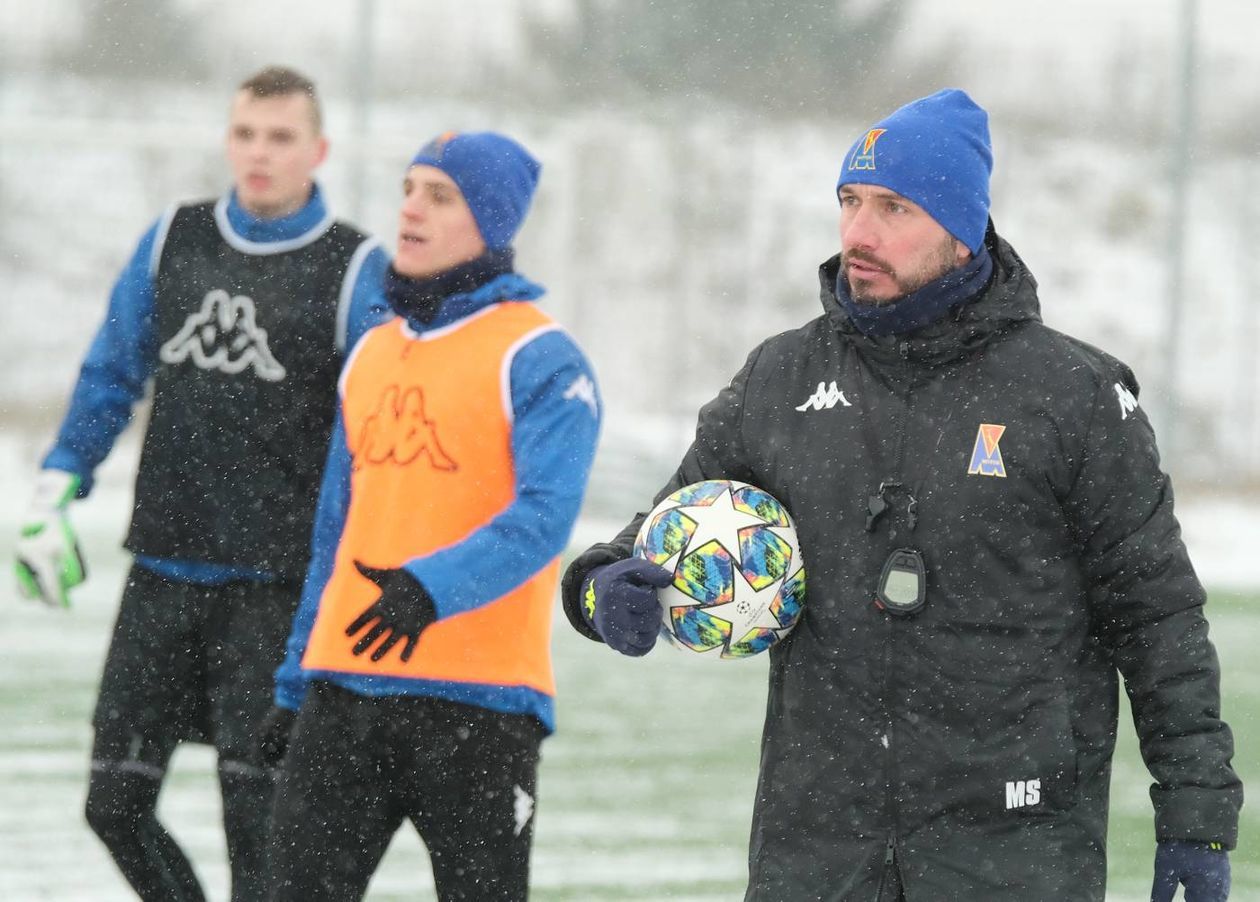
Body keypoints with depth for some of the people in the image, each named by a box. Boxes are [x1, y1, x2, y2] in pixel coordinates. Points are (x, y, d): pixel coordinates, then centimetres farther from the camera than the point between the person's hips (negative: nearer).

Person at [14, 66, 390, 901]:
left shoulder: (356, 270, -3)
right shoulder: (172, 241, 9)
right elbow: (111, 378, 18)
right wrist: (51, 502, 13)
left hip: (276, 585, -4)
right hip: (164, 572, 4)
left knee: (255, 812, -6)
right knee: (117, 801, 3)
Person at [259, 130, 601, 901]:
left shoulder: (538, 359, -6)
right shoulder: (372, 355, 17)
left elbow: (544, 516, -19)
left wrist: (434, 587, -34)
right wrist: (294, 686, 19)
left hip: (479, 699, -6)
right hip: (346, 687, 6)